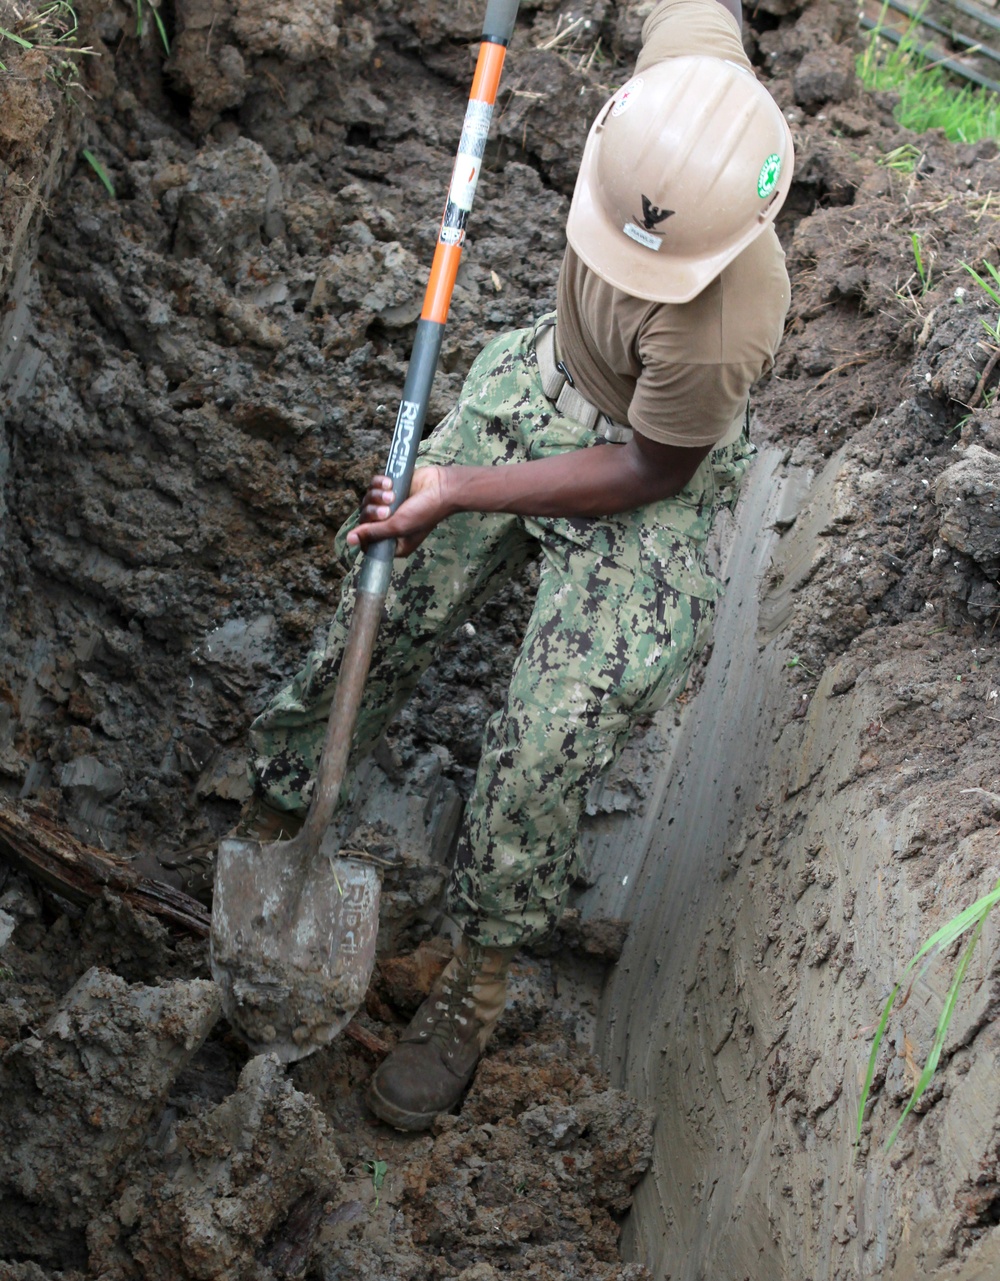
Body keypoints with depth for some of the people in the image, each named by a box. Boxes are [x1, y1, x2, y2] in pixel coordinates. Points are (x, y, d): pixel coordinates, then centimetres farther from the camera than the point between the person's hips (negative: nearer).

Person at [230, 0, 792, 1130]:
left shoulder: (724, 328, -39)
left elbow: (651, 472, -21)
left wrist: (463, 492, -22)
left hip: (648, 475, -5)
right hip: (539, 384, 6)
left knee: (543, 753, -9)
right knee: (373, 619, 4)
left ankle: (476, 984, 14)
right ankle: (273, 814, 27)